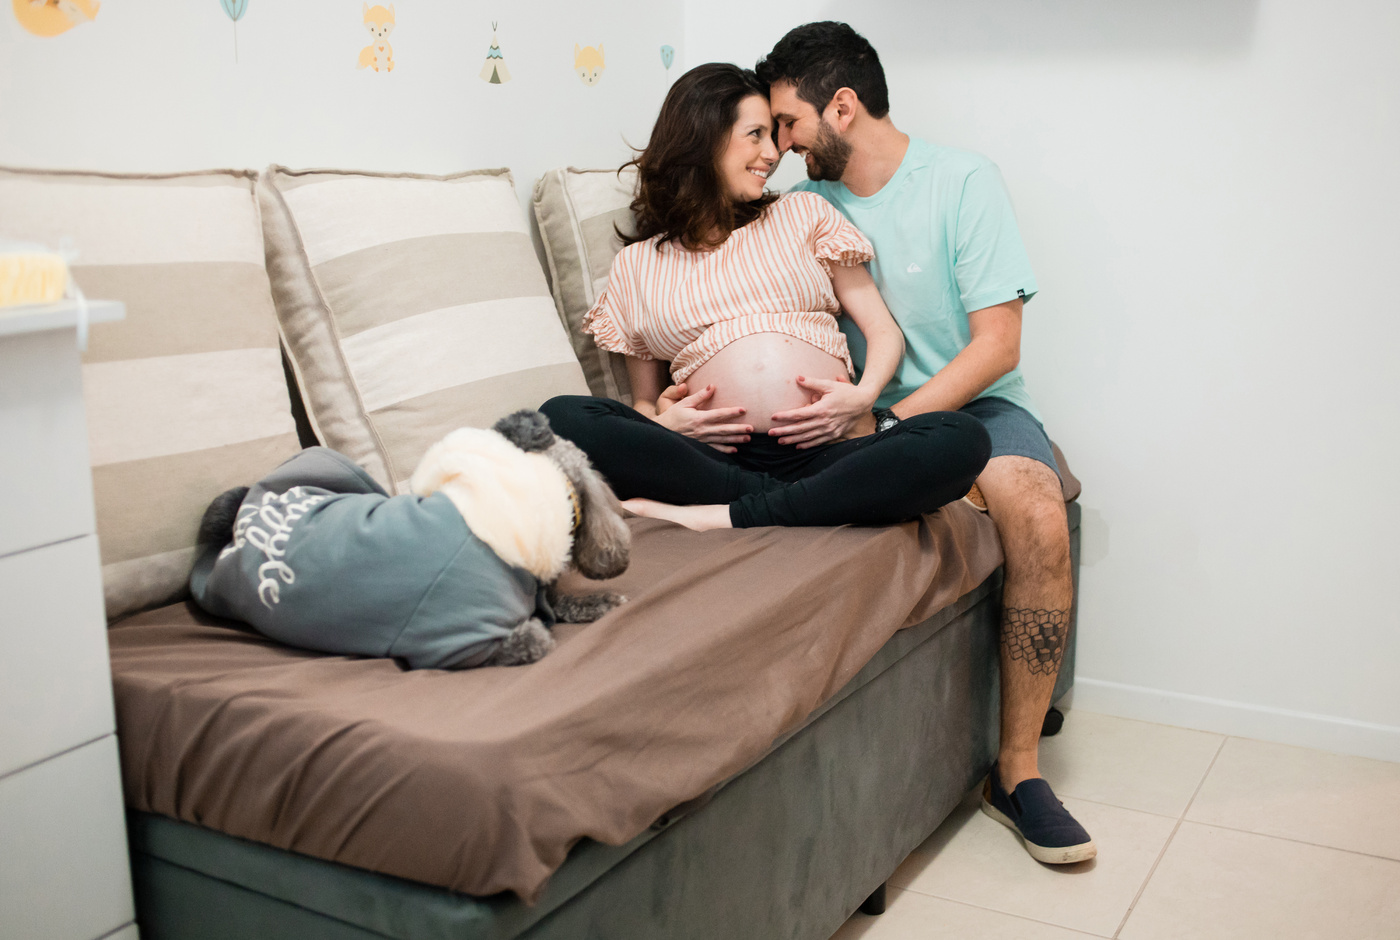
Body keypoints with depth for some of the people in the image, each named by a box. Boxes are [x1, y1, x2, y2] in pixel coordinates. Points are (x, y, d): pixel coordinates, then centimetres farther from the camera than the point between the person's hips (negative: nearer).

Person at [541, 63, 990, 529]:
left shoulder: (804, 214, 20)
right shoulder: (637, 264, 19)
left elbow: (884, 331, 15)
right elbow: (644, 399, 21)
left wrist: (863, 395, -7)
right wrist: (660, 421, -4)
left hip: (829, 452, 1)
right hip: (718, 460, -1)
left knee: (963, 439, -30)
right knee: (561, 415, -25)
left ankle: (722, 517, -27)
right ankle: (782, 503, -24)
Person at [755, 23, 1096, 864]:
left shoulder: (963, 180, -5)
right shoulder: (809, 204, 9)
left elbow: (996, 345, -12)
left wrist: (878, 423, -22)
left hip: (970, 401, -3)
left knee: (1036, 510, -33)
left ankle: (1017, 767, -19)